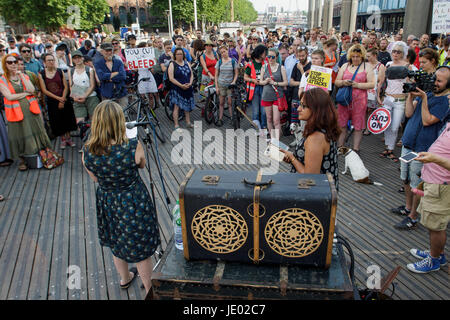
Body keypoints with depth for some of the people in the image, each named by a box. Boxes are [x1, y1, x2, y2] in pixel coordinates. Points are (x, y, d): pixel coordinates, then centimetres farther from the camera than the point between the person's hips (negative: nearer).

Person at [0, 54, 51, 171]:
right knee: (20, 135, 5)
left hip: (31, 109, 3)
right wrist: (26, 93, -9)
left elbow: (32, 90, -7)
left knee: (36, 132, 10)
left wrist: (21, 76, -9)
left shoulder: (24, 76, 8)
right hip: (16, 112, -3)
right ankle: (21, 160, 19)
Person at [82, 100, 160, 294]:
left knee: (116, 244, 28)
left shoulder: (87, 152, -16)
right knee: (140, 249, 16)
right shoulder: (133, 147, -26)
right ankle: (149, 290, 36)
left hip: (106, 203, 4)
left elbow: (95, 179, 1)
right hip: (134, 203, -4)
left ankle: (125, 279, 54)